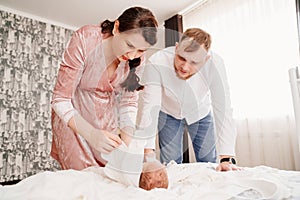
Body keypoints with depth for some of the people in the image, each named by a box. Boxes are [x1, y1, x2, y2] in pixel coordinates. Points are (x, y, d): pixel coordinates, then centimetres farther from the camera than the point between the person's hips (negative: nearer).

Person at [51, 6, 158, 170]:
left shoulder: (137, 58, -14)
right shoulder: (85, 40, -26)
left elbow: (128, 102, -8)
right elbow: (60, 100, -24)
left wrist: (127, 138, -24)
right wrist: (91, 134, -38)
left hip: (107, 120, 3)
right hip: (72, 118, -3)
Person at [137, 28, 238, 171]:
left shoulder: (214, 64, -31)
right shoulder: (157, 63, -34)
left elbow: (222, 110, -31)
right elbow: (150, 108, -35)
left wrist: (226, 158, -35)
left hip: (201, 114, 1)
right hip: (168, 114, 0)